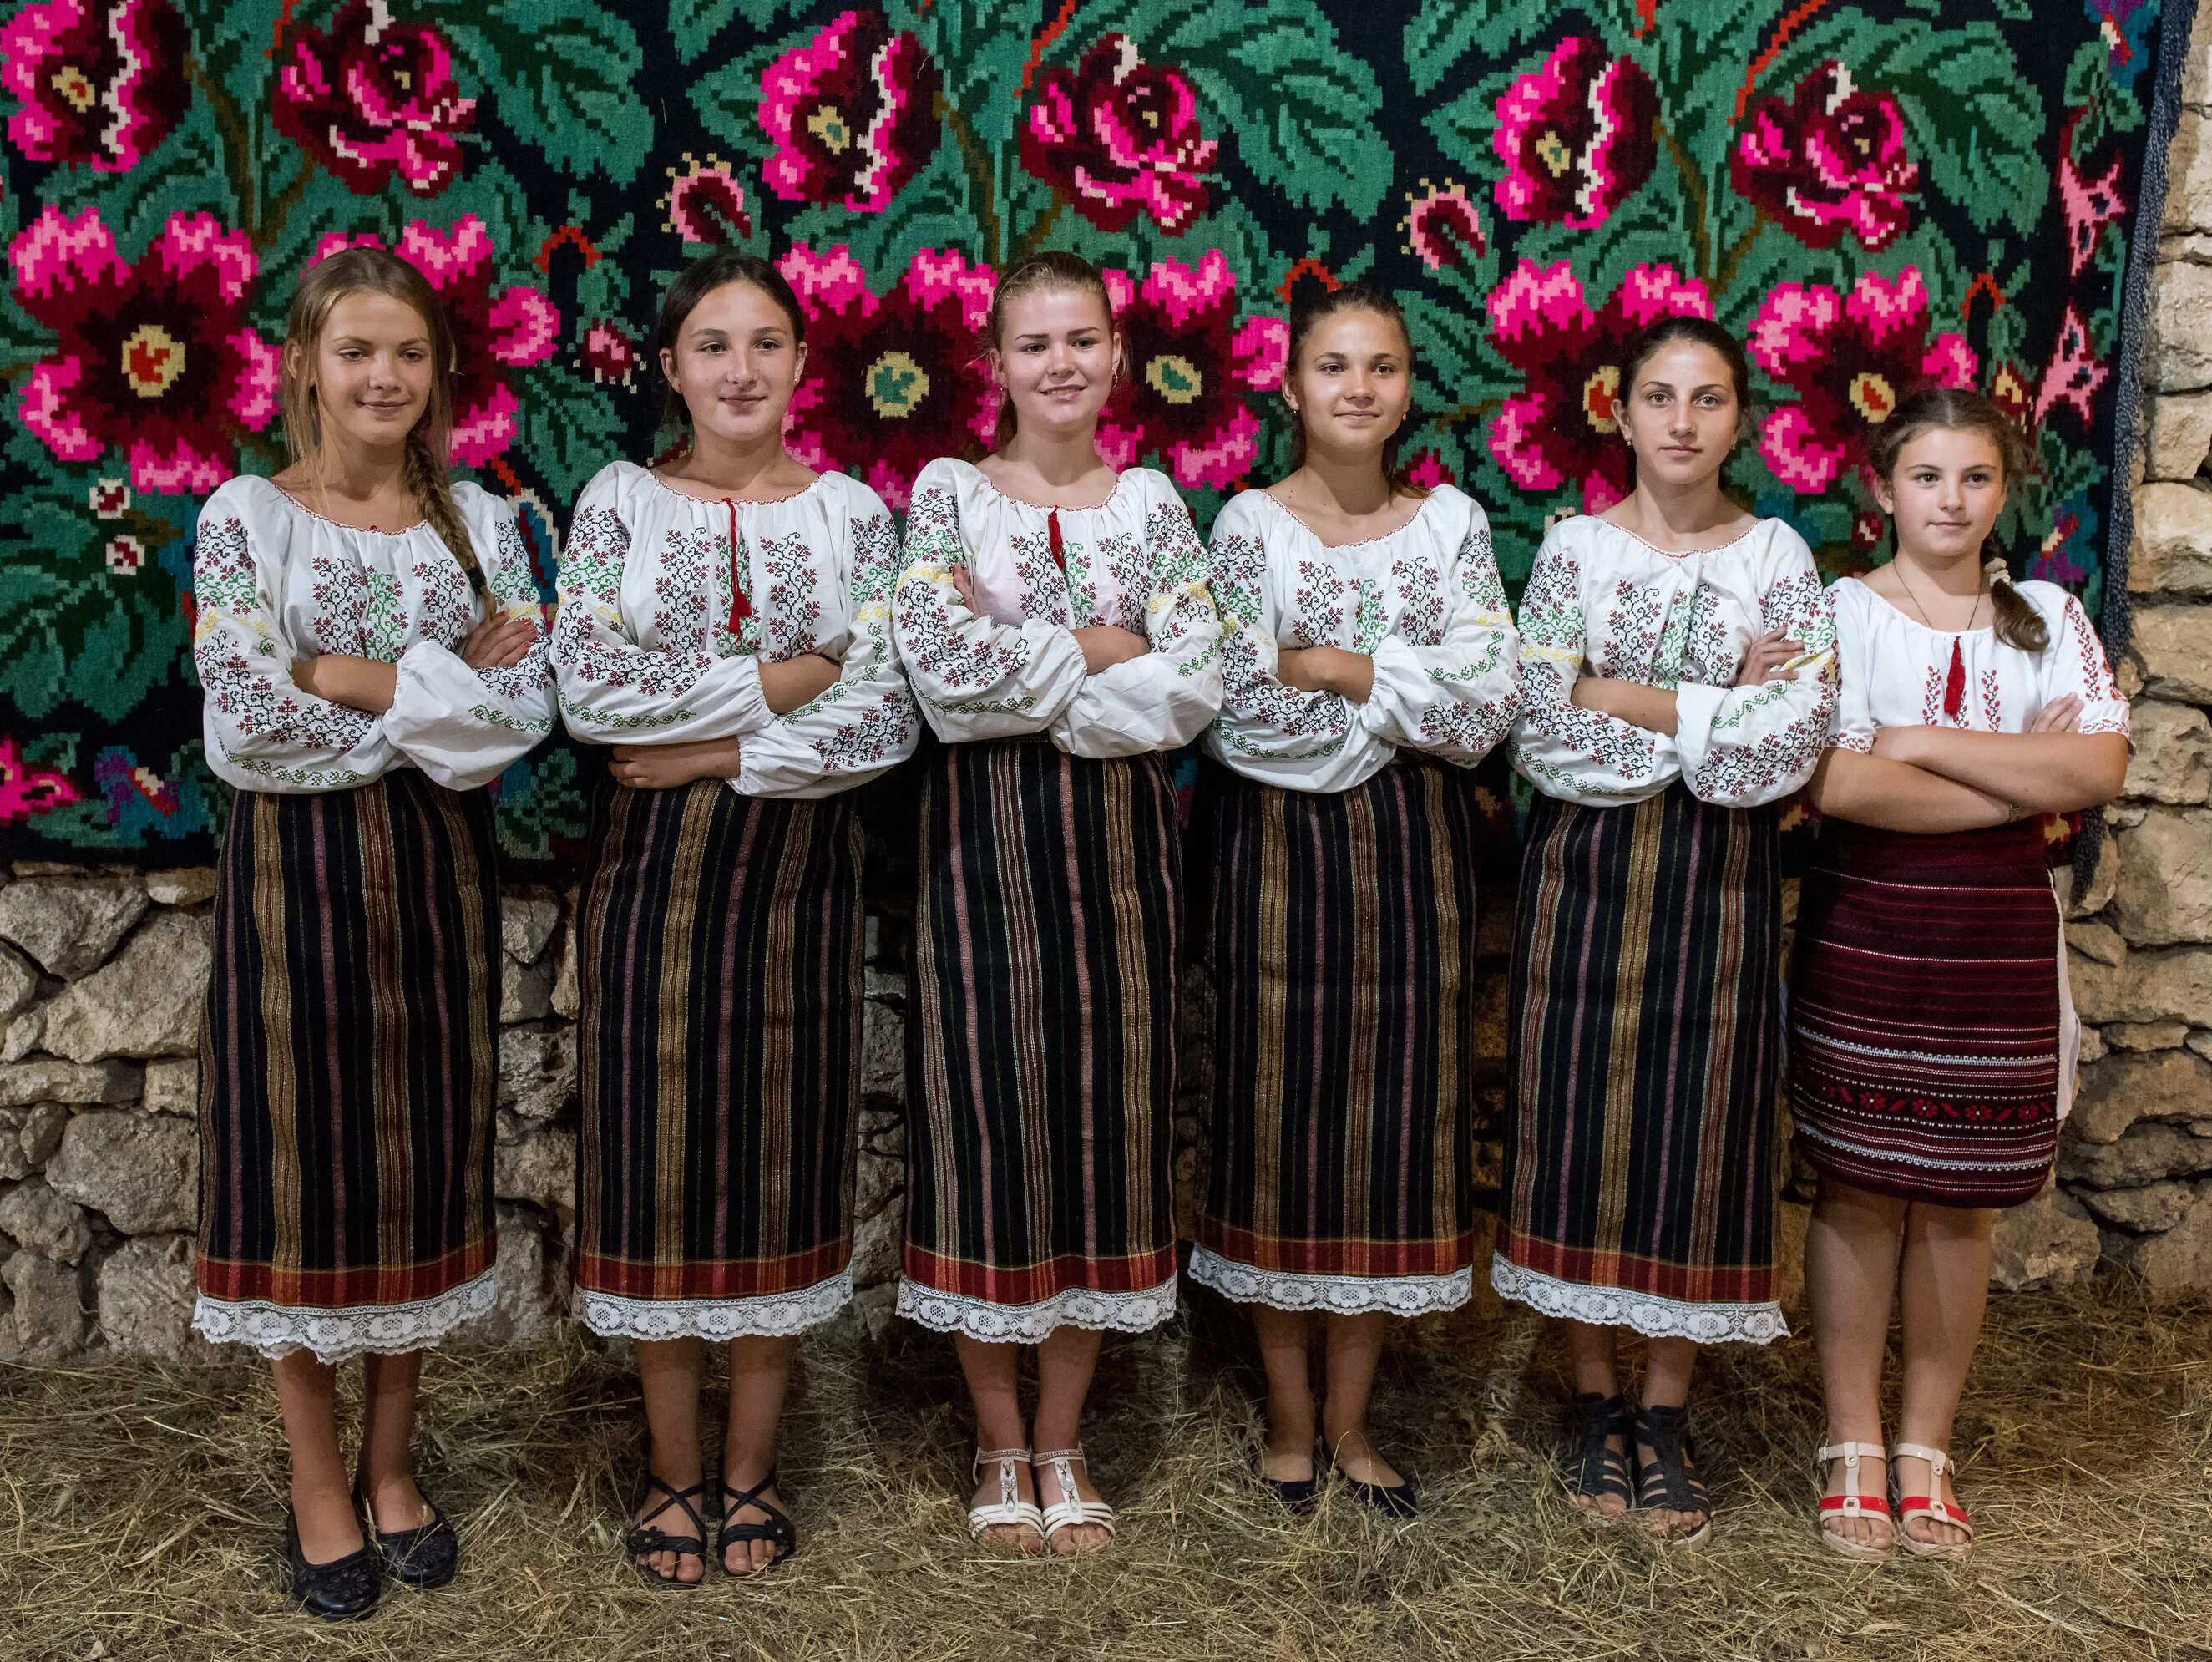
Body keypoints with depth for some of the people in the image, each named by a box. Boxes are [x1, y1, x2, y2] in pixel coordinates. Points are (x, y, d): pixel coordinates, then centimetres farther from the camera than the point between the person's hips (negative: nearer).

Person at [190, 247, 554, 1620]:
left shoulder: (482, 522, 6)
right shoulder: (247, 518, -2)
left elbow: (530, 706, -5)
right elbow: (246, 725, -13)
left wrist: (355, 676, -15)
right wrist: (446, 693, -12)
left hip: (439, 868, 3)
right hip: (299, 866, -2)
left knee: (428, 1152, 8)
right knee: (304, 1161, 3)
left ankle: (393, 1467, 24)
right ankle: (319, 1483, 19)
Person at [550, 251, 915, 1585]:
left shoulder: (851, 512, 3)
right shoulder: (622, 499, 2)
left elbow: (884, 723, -7)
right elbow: (589, 691, -12)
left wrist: (712, 752, -14)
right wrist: (786, 679, -13)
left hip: (797, 866, 1)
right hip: (651, 868, 0)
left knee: (781, 1152, 6)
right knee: (660, 1151, 4)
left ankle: (754, 1468, 21)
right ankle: (674, 1473, 20)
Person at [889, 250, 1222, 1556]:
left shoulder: (1153, 503, 8)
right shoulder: (948, 493, 2)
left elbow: (1197, 688, -6)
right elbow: (945, 667, -15)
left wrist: (1019, 677, -11)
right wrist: (1104, 646, -9)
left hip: (1118, 831, 2)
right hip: (986, 831, -2)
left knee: (1104, 1105, 5)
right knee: (989, 1110, 1)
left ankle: (1064, 1444, 20)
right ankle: (1002, 1449, 17)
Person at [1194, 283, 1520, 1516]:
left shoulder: (1453, 524, 4)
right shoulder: (1250, 525, -2)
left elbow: (1493, 706, -6)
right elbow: (1242, 718, -12)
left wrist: (1339, 666, -13)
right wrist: (1411, 698, -10)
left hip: (1416, 848, 2)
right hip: (1284, 845, -2)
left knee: (1398, 1107, 5)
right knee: (1283, 1106, 3)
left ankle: (1352, 1414, 20)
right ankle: (1290, 1415, 18)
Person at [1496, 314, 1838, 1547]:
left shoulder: (1779, 558, 2)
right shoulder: (1575, 548, 2)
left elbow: (1794, 745, -10)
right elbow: (1544, 735, -10)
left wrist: (1623, 696, -12)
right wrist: (1719, 711, -12)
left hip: (1720, 876, 0)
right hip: (1587, 866, 0)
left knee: (1702, 1133, 4)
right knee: (1583, 1127, 4)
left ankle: (1668, 1415, 19)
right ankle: (1599, 1405, 19)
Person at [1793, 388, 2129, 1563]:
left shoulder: (2050, 620, 8)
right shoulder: (1837, 612, -2)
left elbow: (2100, 766, -8)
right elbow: (1833, 782, -17)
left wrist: (1924, 740, -14)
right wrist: (2024, 782, -10)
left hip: (2000, 945, 3)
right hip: (1864, 936, -2)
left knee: (1960, 1204, 8)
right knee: (1859, 1194, 3)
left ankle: (1926, 1451, 21)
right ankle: (1854, 1449, 17)